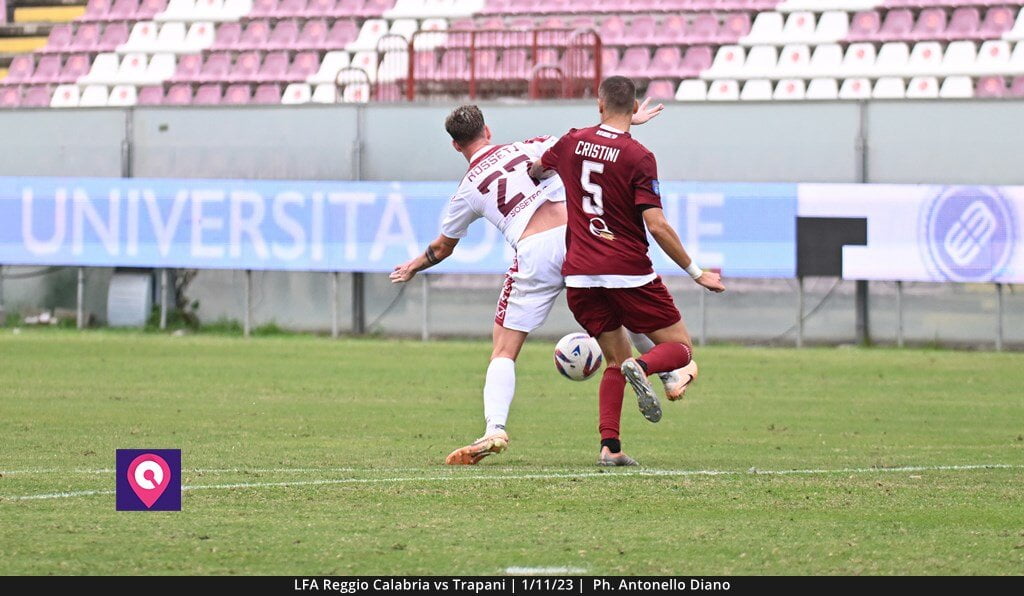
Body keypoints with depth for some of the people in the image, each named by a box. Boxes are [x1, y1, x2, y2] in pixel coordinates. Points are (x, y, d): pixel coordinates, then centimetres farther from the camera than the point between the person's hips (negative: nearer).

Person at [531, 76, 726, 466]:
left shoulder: (571, 144, 4)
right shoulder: (638, 157, -10)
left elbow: (536, 171, 25)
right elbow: (657, 226, -15)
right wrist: (697, 273, -7)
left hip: (580, 275, 5)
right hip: (629, 272, -5)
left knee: (616, 361, 17)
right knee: (681, 349, 7)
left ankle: (610, 446, -2)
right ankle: (642, 368, -28)